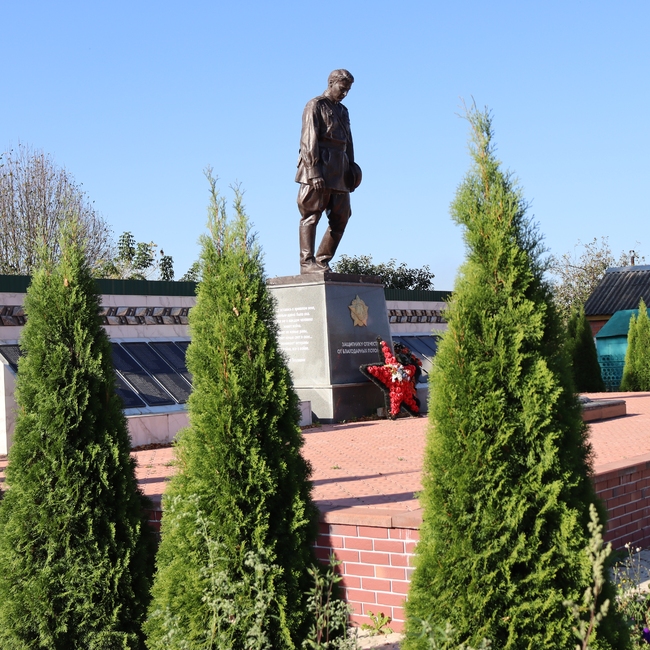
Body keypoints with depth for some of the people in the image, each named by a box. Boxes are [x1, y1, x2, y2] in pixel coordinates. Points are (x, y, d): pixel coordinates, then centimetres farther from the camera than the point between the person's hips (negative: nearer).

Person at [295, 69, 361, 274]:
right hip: (319, 167, -8)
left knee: (341, 218, 3)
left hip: (339, 171, 8)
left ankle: (322, 261, 8)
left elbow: (348, 141, 25)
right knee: (311, 215, -8)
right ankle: (307, 262, -9)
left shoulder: (343, 111, 23)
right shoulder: (315, 106, -1)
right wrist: (314, 172, -19)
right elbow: (309, 140, -10)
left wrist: (351, 167, 12)